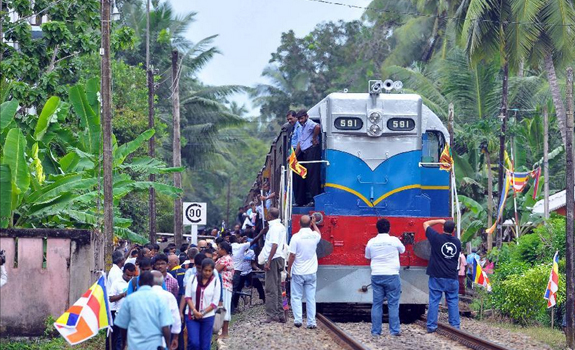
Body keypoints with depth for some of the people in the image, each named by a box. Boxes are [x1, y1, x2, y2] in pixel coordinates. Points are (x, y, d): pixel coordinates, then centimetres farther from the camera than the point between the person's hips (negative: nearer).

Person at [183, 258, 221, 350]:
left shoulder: (215, 281, -1)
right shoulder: (193, 278, 1)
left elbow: (215, 303, -3)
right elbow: (188, 297, -2)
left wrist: (202, 313, -13)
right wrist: (194, 311, -16)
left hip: (207, 316, 0)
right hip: (192, 315, 0)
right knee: (193, 342, -13)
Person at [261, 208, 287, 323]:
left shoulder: (274, 227, -14)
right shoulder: (281, 227, 16)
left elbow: (274, 245, -22)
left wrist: (268, 261, -23)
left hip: (273, 259, -10)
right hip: (280, 258, 10)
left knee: (271, 289, -8)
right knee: (277, 288, 14)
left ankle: (272, 315, -9)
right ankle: (280, 315, 16)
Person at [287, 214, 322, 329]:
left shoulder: (296, 237, -13)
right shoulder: (314, 236, -3)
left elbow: (292, 255, -11)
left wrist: (289, 269, 0)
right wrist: (314, 224, 39)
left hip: (298, 272, -3)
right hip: (311, 272, 3)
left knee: (296, 297, 8)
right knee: (311, 298, 7)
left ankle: (298, 320, 0)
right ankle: (311, 322, 6)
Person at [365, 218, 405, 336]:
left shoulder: (371, 242, 2)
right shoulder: (394, 240, -6)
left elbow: (367, 257, 17)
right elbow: (402, 250, 13)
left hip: (376, 276, 3)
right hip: (392, 275, -3)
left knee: (377, 304, 6)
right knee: (393, 304, 2)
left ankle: (375, 330, 6)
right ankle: (394, 330, 1)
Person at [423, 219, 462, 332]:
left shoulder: (437, 238, -9)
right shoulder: (457, 242, 4)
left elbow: (426, 224, 5)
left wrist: (440, 221, 12)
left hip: (437, 277, -3)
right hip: (452, 278, 3)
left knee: (434, 301, 0)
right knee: (453, 301, 7)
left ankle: (431, 326, 0)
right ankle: (455, 326, 7)